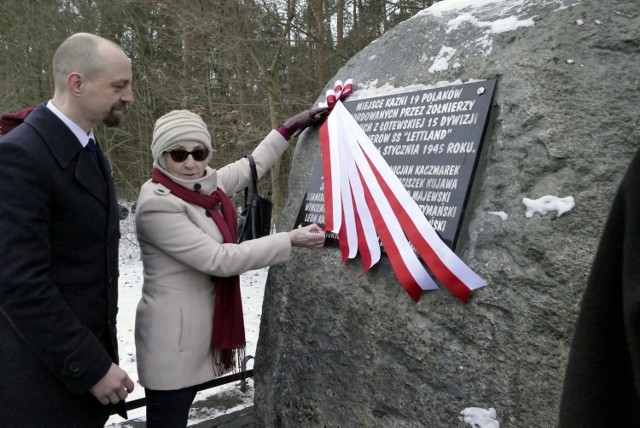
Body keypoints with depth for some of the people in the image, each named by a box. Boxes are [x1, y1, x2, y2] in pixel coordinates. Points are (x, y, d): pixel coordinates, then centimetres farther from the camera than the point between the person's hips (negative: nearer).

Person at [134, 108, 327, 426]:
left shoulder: (202, 184, 2)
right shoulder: (157, 205, -21)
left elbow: (248, 168, 18)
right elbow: (219, 260, -24)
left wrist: (290, 127, 20)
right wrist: (290, 240, -21)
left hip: (200, 326, 8)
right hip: (172, 335, -8)